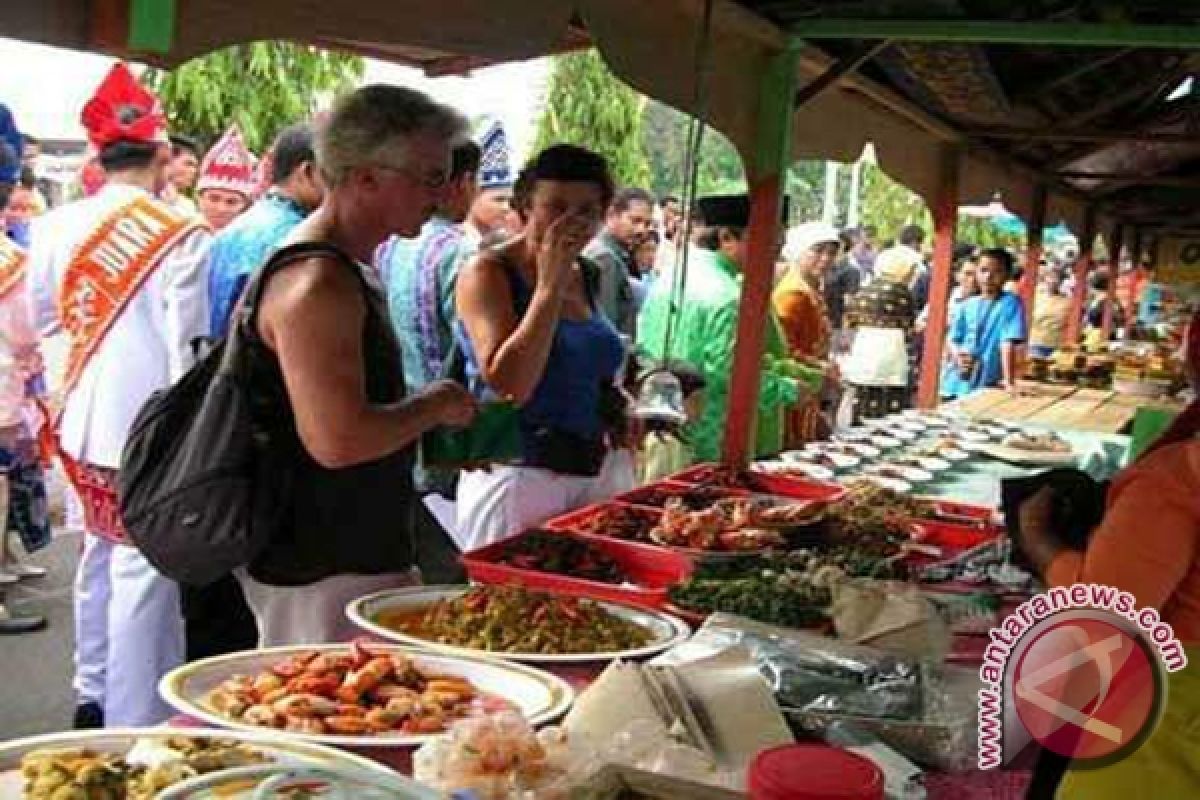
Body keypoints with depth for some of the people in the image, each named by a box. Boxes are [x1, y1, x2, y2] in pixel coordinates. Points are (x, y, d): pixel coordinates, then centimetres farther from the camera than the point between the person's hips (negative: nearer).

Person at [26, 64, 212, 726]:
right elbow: (188, 344, -13)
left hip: (83, 419, 6)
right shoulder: (181, 237, -14)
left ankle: (94, 692, 36)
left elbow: (43, 316, 15)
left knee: (100, 554, 21)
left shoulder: (55, 226, 1)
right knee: (144, 571, 0)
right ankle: (135, 723, 6)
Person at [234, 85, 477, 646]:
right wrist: (435, 407, -14)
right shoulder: (317, 283, -20)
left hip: (368, 554, 10)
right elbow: (339, 441, -28)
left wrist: (434, 421, 14)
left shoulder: (348, 269, 14)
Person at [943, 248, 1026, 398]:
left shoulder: (1011, 303, -6)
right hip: (957, 386, 5)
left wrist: (1009, 381, -24)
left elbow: (1009, 342, -16)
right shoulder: (968, 305, 9)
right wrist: (958, 355, -10)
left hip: (987, 387, -5)